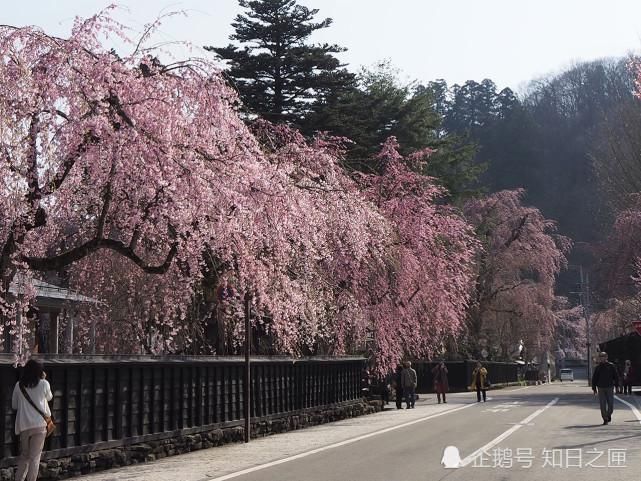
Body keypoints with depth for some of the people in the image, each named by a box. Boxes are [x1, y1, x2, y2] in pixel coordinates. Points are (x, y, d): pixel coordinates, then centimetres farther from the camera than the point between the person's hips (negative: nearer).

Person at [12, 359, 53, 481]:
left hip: (23, 425, 3)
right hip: (40, 424, -3)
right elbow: (49, 397, 16)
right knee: (35, 457, 2)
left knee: (24, 456, 18)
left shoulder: (19, 385, 2)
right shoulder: (43, 384, -4)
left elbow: (14, 405, 12)